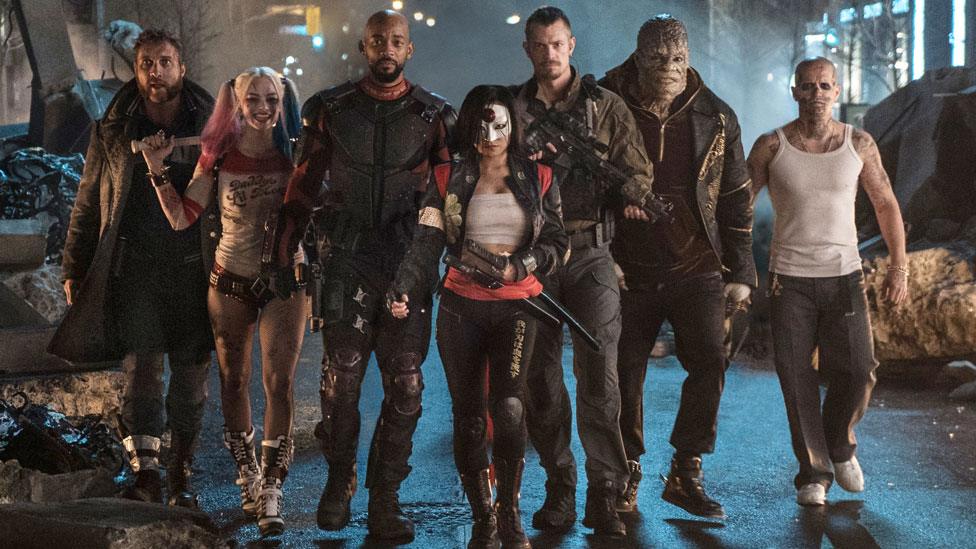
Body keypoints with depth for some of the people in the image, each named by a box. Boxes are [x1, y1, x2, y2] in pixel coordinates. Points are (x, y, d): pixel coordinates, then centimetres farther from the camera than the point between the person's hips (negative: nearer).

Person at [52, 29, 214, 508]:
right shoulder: (113, 131, 5)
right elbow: (87, 205, 11)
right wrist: (74, 268, 9)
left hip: (194, 270, 0)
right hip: (134, 267, 0)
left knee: (191, 377, 5)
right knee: (140, 368, -8)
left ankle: (180, 474, 17)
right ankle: (145, 472, -2)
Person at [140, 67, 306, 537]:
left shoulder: (295, 152, -4)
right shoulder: (219, 155, -2)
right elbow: (181, 217, -1)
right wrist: (157, 169, -10)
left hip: (284, 281, -2)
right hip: (231, 280, 2)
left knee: (279, 384, -7)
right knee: (234, 381, 11)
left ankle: (270, 494, -4)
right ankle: (247, 476, 28)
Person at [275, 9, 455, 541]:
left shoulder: (433, 115, 6)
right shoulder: (330, 110, 6)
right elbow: (303, 185, 8)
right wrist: (284, 251, 5)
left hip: (409, 263, 1)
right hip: (347, 262, -1)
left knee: (404, 386, 2)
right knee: (341, 379, -1)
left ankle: (384, 498, 12)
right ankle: (338, 481, 20)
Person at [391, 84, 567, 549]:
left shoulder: (538, 178, 8)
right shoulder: (449, 179, 6)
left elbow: (557, 242, 5)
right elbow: (427, 240, -5)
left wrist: (516, 266, -12)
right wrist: (404, 288, -21)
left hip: (516, 306, -1)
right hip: (461, 306, 1)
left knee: (508, 406, -17)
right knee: (468, 415, 3)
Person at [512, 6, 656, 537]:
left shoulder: (606, 106, 5)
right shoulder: (512, 107, 9)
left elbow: (638, 175, 2)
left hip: (590, 254, -2)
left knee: (599, 377, -7)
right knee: (541, 375, 6)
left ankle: (604, 494, -1)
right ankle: (559, 488, 17)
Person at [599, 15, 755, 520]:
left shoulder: (716, 118, 4)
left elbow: (736, 199, 9)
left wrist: (740, 272, 7)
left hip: (698, 269, 1)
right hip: (628, 270, -1)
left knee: (710, 362, -10)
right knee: (625, 374, 3)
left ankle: (686, 473, 5)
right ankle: (626, 477, 19)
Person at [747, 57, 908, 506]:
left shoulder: (859, 144, 2)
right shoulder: (771, 147, -3)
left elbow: (886, 204, 9)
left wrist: (898, 267, 3)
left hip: (844, 275, 1)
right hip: (788, 279, -1)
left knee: (857, 371, -8)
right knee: (797, 378, -3)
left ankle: (840, 446, 21)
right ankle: (813, 474, 11)